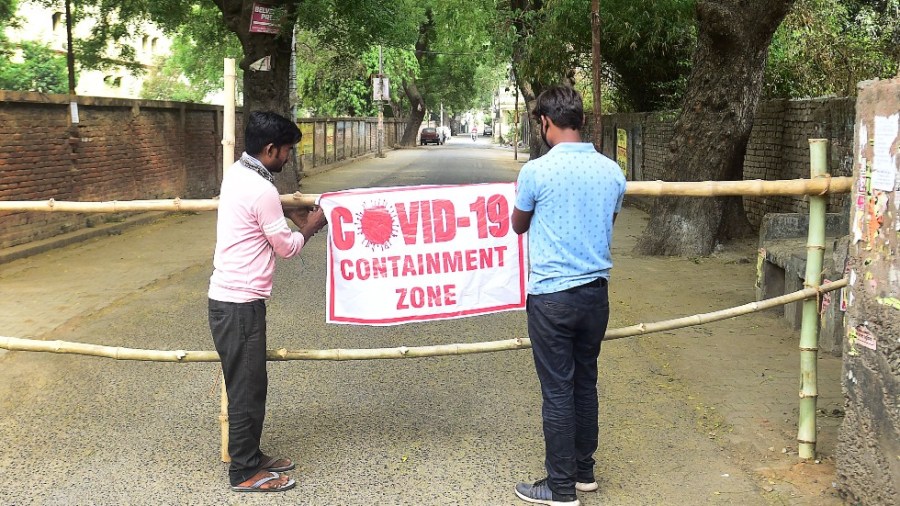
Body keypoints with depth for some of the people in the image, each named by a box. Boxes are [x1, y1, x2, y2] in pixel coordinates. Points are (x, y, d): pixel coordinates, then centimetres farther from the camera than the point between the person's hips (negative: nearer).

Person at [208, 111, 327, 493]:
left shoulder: (236, 173, 9)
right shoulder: (261, 190, -21)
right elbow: (286, 247, -9)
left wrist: (286, 211, 18)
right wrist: (309, 228, 8)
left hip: (230, 297, 10)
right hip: (240, 303, -10)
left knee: (250, 384, 18)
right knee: (247, 388, 1)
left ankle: (251, 457, 30)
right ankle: (245, 472, 13)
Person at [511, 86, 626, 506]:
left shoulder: (536, 171, -13)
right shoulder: (612, 171, 0)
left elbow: (518, 225, 5)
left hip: (551, 297, -5)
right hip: (596, 292, 5)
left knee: (557, 391, 2)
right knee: (586, 384, 17)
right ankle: (584, 471, 29)